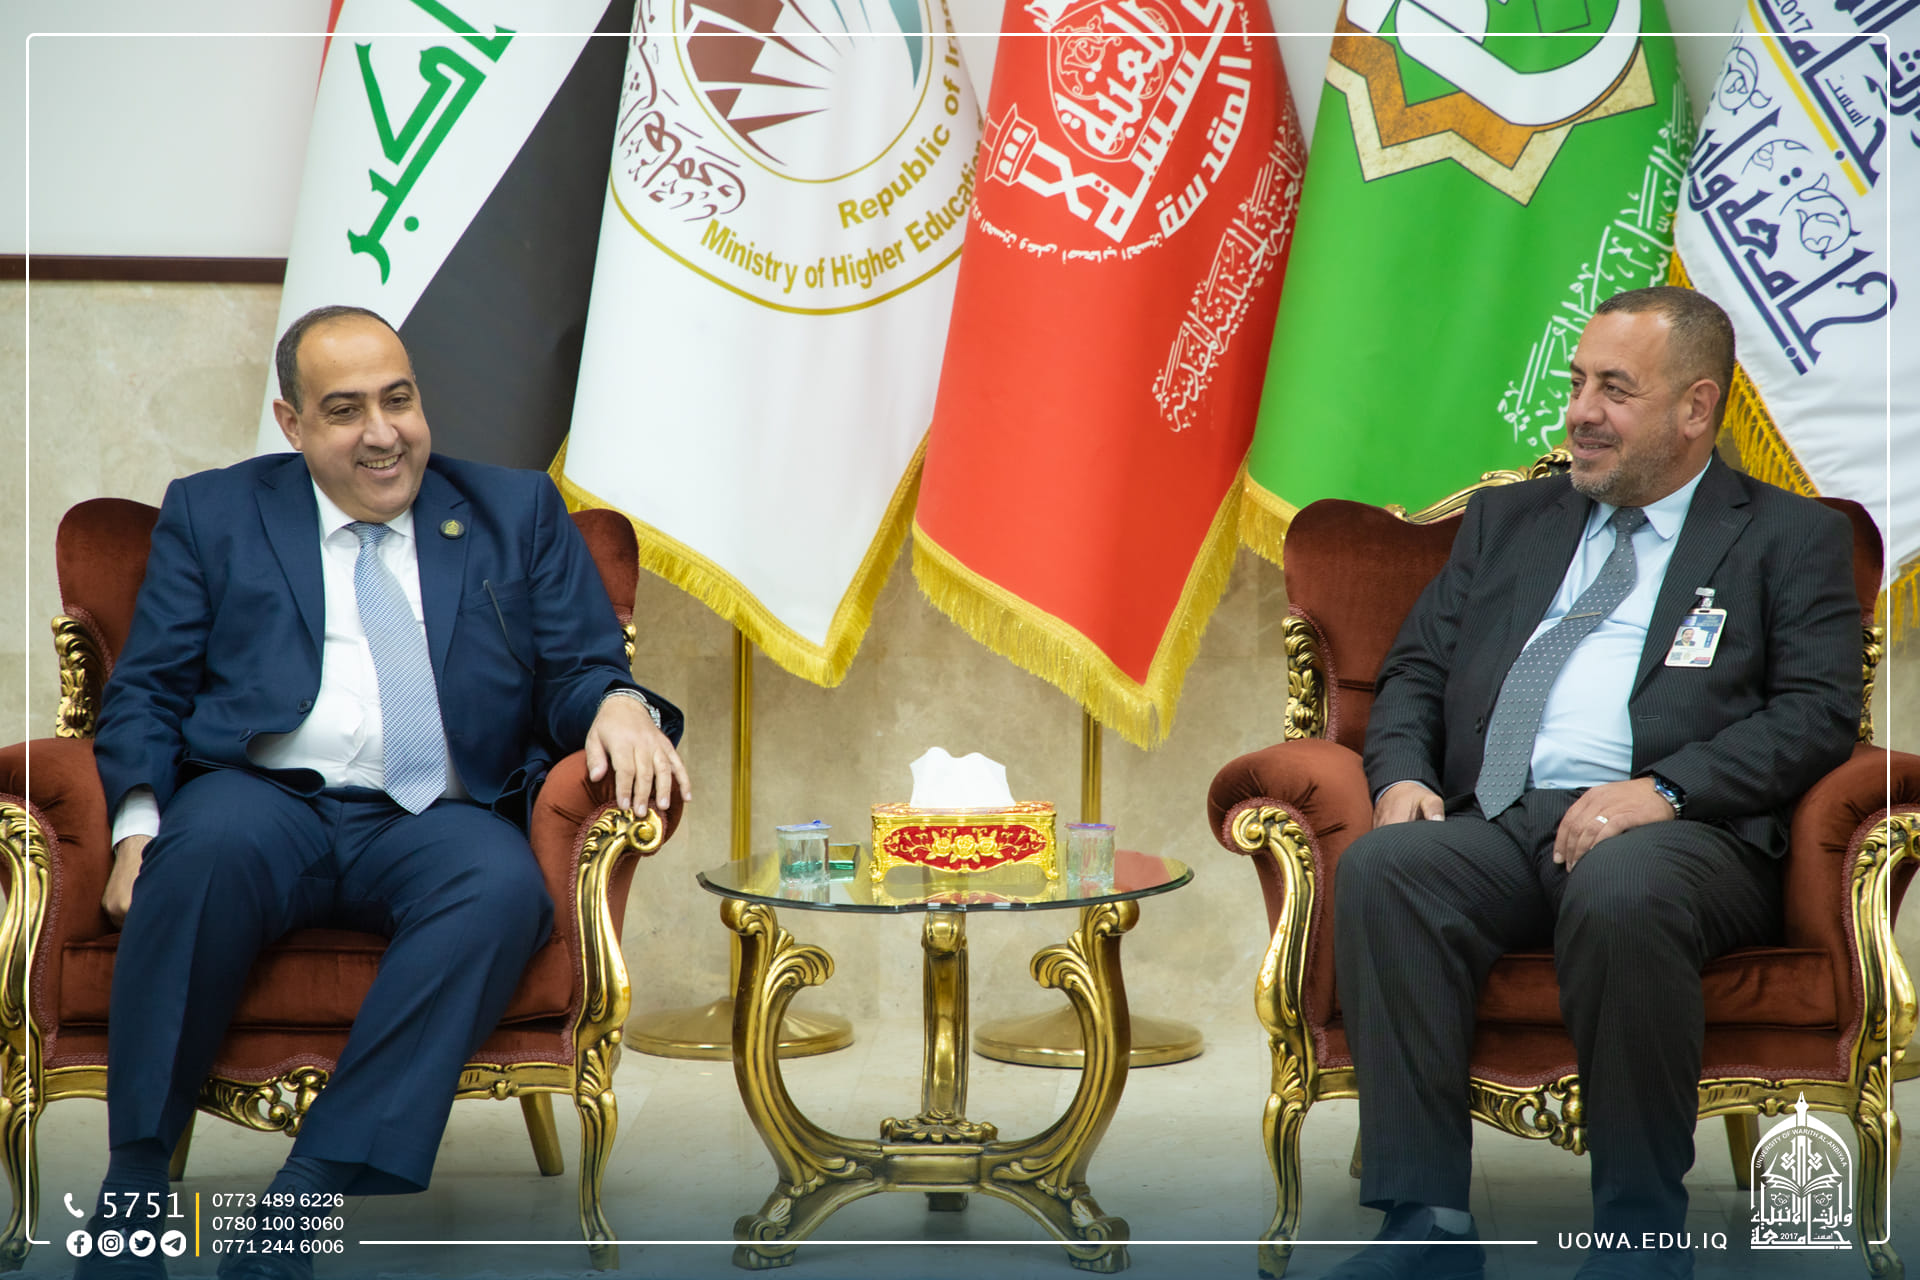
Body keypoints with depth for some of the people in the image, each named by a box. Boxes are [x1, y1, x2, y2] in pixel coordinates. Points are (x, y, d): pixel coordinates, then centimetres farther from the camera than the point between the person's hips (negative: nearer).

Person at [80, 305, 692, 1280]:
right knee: (207, 846, -36)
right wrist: (139, 825, -7)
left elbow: (581, 672, 14)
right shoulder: (211, 515, 18)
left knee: (505, 887, -34)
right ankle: (133, 1185, -24)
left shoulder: (518, 514, 19)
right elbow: (144, 689, 12)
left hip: (435, 821, 1)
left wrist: (621, 706, -12)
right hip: (264, 798, 0)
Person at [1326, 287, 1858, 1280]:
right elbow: (1415, 670, 22)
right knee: (1379, 867, -29)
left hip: (1679, 831, -4)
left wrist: (1663, 788, -15)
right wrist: (1403, 773, -1)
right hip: (1497, 824, 4)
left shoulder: (1791, 538, 14)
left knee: (1621, 891, -39)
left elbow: (1818, 713, 0)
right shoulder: (1509, 518, 27)